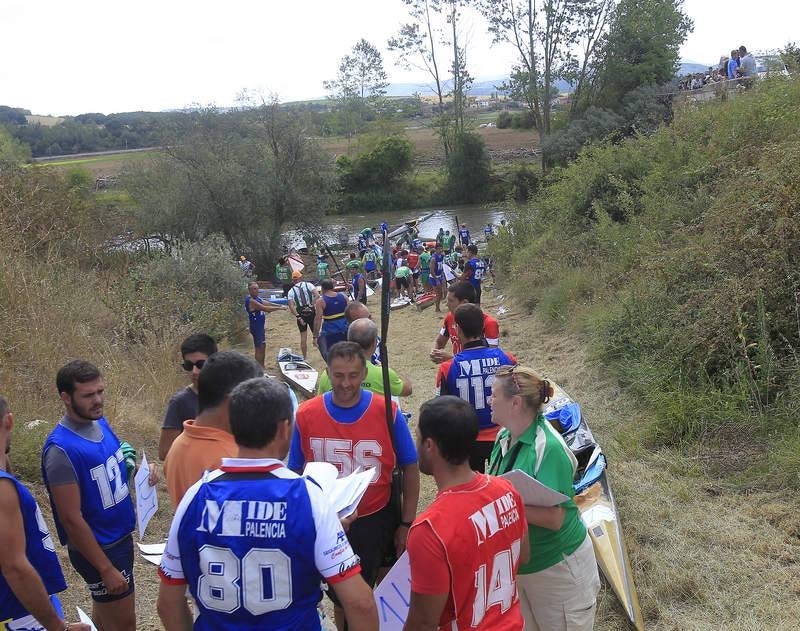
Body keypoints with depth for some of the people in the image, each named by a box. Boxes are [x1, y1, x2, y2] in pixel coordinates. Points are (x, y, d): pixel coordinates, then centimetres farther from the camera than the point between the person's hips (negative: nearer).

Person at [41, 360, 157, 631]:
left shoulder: (100, 422, -2)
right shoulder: (62, 449, -27)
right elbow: (71, 519, -24)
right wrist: (106, 569, -20)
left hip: (120, 535, 7)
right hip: (98, 547, -7)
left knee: (104, 607, 24)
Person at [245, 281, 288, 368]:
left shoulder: (256, 298, 10)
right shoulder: (251, 300, -20)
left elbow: (266, 303, 11)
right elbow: (264, 308, -24)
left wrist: (279, 305, 0)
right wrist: (279, 308, -20)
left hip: (261, 326, 10)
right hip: (256, 327, -10)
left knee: (262, 347, 18)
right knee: (259, 349, -6)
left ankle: (262, 367, 29)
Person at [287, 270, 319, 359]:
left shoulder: (291, 291, 2)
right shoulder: (308, 285, 1)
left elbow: (291, 306, -9)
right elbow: (317, 295, -15)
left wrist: (298, 317, -12)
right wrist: (311, 305, -14)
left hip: (301, 314, 1)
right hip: (311, 312, -1)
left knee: (303, 337, 9)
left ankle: (305, 357, 13)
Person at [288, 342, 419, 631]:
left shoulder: (387, 412, -15)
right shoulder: (306, 415, -11)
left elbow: (410, 469, -4)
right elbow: (296, 474, 2)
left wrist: (406, 525, -4)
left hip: (376, 523, -1)